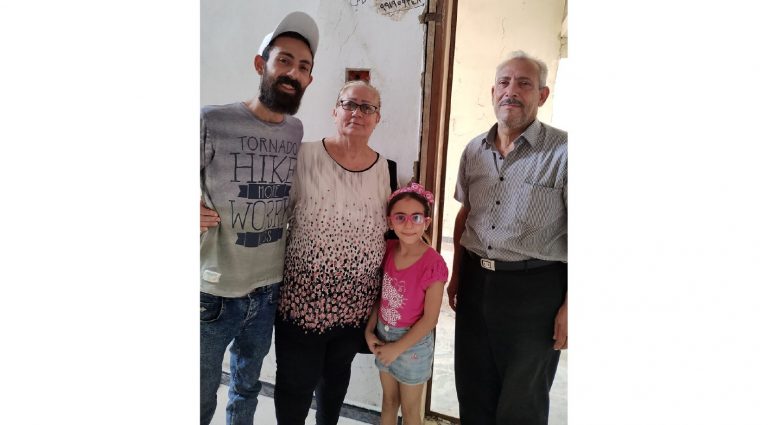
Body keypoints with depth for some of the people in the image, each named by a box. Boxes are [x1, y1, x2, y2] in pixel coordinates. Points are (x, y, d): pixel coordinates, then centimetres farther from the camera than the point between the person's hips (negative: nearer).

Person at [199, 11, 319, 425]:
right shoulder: (211, 122, -15)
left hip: (269, 289, 4)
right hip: (214, 292, -4)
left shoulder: (298, 132, 1)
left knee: (247, 387, 25)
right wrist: (198, 214, -22)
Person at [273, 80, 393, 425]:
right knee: (296, 382, 10)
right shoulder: (305, 156, -11)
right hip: (303, 295, -3)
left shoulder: (382, 167, 1)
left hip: (357, 301, 4)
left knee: (338, 373, 23)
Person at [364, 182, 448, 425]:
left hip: (413, 342, -5)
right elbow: (380, 294, 3)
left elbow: (430, 319, -19)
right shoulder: (388, 250, -6)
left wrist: (397, 348, -15)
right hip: (384, 336, 5)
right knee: (388, 400, 22)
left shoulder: (433, 264, -24)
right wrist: (369, 331, -5)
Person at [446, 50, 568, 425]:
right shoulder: (474, 151, 6)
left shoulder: (562, 151, -12)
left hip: (535, 288, -5)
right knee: (473, 393, 20)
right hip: (476, 281, 5)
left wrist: (569, 306, -13)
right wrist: (456, 275, 15)